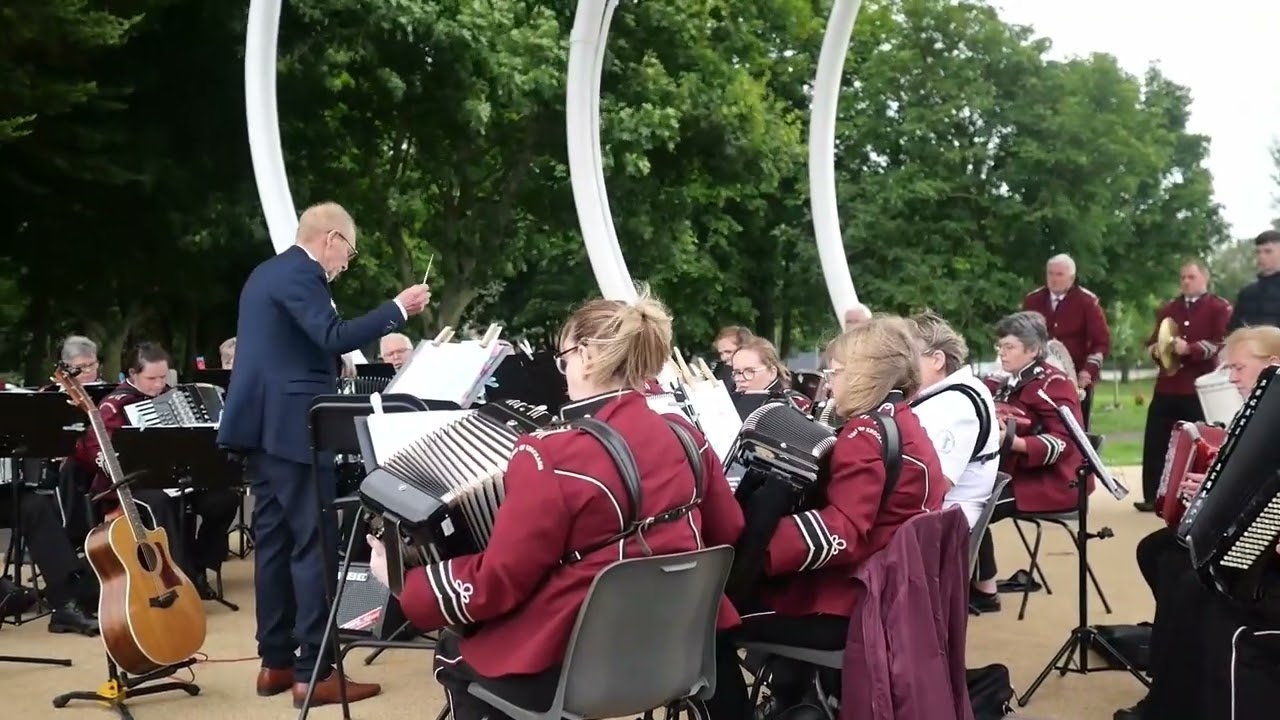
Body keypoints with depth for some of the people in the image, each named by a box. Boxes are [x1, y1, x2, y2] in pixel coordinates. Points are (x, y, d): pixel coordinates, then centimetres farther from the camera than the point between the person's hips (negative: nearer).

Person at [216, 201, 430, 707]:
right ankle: (314, 672, -7)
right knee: (314, 543, -7)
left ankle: (276, 662, 17)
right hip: (291, 427, -10)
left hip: (263, 423, 10)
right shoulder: (300, 275, -13)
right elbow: (333, 337, -25)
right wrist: (398, 309, -21)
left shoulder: (267, 273, 19)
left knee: (275, 539, 12)